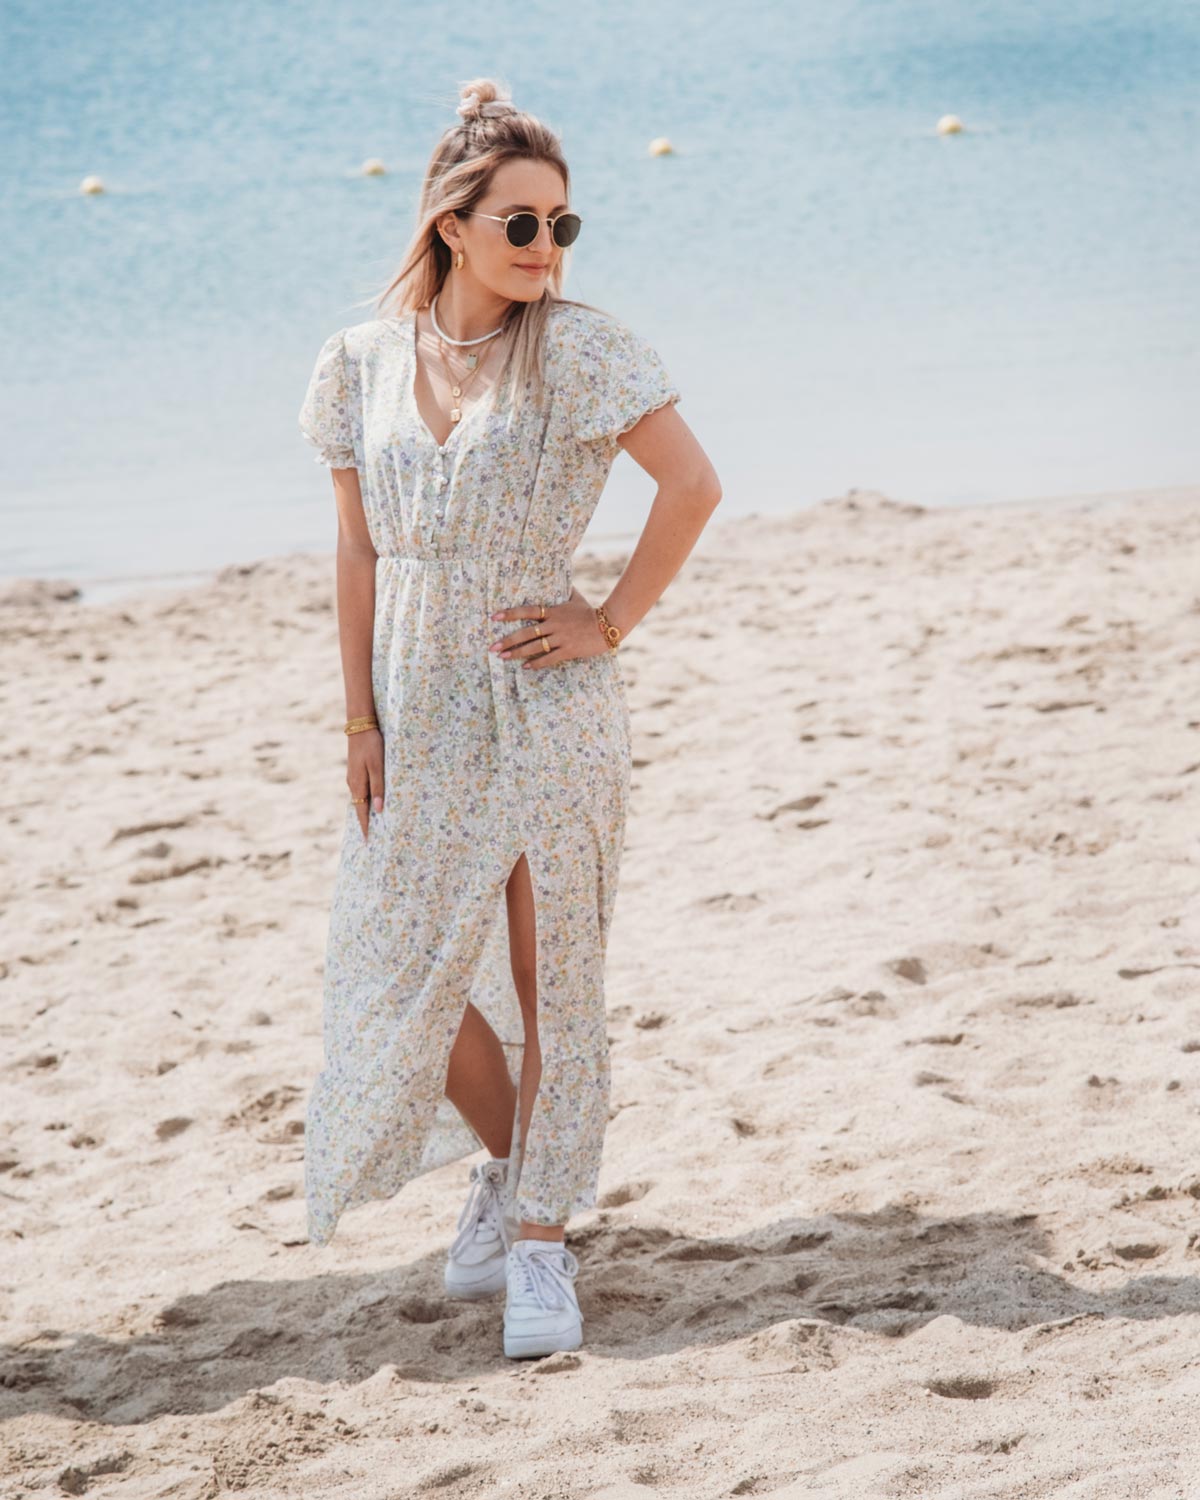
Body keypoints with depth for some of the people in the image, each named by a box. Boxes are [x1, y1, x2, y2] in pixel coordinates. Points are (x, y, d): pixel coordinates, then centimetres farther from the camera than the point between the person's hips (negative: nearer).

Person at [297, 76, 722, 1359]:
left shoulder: (578, 349, -8)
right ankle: (505, 1161, 35)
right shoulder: (363, 363, 2)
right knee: (407, 974, 8)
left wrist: (612, 622, -9)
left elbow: (692, 486, -8)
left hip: (548, 706, -3)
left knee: (549, 979, 1)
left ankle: (540, 1242, 12)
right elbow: (357, 550, 6)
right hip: (422, 710, 4)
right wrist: (360, 720, 3)